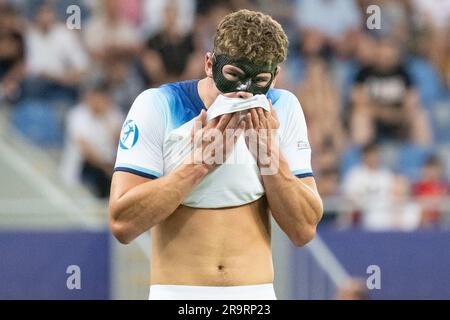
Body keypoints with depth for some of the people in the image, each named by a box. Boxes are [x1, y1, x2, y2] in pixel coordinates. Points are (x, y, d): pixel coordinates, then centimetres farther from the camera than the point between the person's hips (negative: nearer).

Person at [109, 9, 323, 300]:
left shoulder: (283, 110, 0)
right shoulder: (158, 106, -8)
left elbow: (304, 230, -3)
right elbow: (122, 224, -15)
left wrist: (268, 151, -13)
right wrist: (200, 162, -19)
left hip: (257, 294, 2)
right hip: (176, 292, -2)